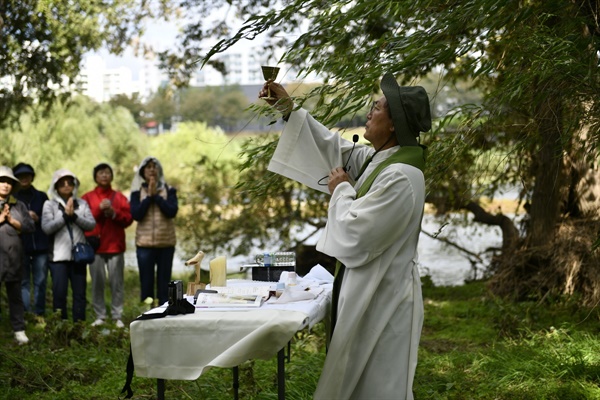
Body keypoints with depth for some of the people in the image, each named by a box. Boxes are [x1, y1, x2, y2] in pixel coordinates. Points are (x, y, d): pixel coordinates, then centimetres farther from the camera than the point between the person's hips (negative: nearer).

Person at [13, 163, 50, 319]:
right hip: (21, 247, -2)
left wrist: (38, 219, -7)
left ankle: (39, 315, 9)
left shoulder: (41, 197, 12)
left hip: (40, 247, 2)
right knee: (24, 283, -2)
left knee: (40, 282, 2)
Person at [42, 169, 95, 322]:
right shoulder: (50, 205, 3)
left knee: (80, 292, 4)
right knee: (59, 292, -5)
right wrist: (65, 215, -14)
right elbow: (47, 227, -10)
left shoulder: (82, 204, 9)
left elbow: (91, 224, -2)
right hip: (58, 256, -2)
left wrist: (74, 216, -14)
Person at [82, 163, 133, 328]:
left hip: (115, 246, 0)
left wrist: (114, 213, -11)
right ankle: (99, 316, 5)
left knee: (117, 282, -2)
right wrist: (99, 209, -13)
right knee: (97, 282, -2)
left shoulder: (119, 197, 12)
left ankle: (117, 317, 2)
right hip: (95, 246, 0)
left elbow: (129, 219, 5)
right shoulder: (87, 197, 10)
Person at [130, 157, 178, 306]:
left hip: (166, 243, 0)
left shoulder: (169, 190, 7)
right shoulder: (137, 192, 7)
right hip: (145, 243, 0)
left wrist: (156, 195, -9)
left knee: (164, 284, 3)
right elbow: (136, 214, -7)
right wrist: (149, 196, -9)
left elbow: (172, 211, -8)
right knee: (146, 284, 1)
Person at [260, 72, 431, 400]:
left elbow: (354, 235, -28)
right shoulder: (379, 159, 3)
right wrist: (289, 109, 14)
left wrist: (342, 191, -10)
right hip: (366, 290, 10)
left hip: (381, 300, -10)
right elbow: (334, 150, 19)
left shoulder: (400, 177, -26)